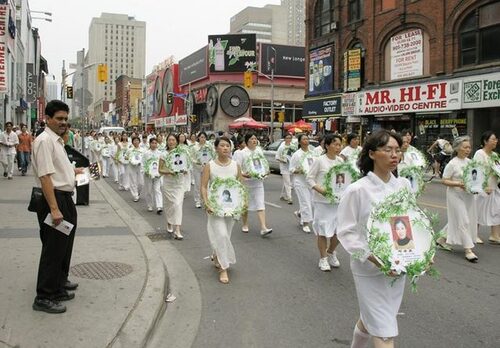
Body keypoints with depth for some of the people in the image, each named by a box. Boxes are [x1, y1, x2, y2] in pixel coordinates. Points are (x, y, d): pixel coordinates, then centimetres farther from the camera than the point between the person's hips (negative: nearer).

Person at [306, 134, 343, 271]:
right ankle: (323, 258, 19)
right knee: (323, 230, 4)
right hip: (322, 201, -5)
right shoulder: (320, 160, -9)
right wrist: (319, 189, -21)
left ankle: (331, 252, 33)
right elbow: (309, 178, -7)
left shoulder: (340, 161, 6)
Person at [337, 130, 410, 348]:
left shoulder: (403, 185, 0)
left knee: (369, 319, 23)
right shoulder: (357, 190, -14)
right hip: (369, 268, -5)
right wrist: (376, 260, -22)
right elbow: (346, 232, -13)